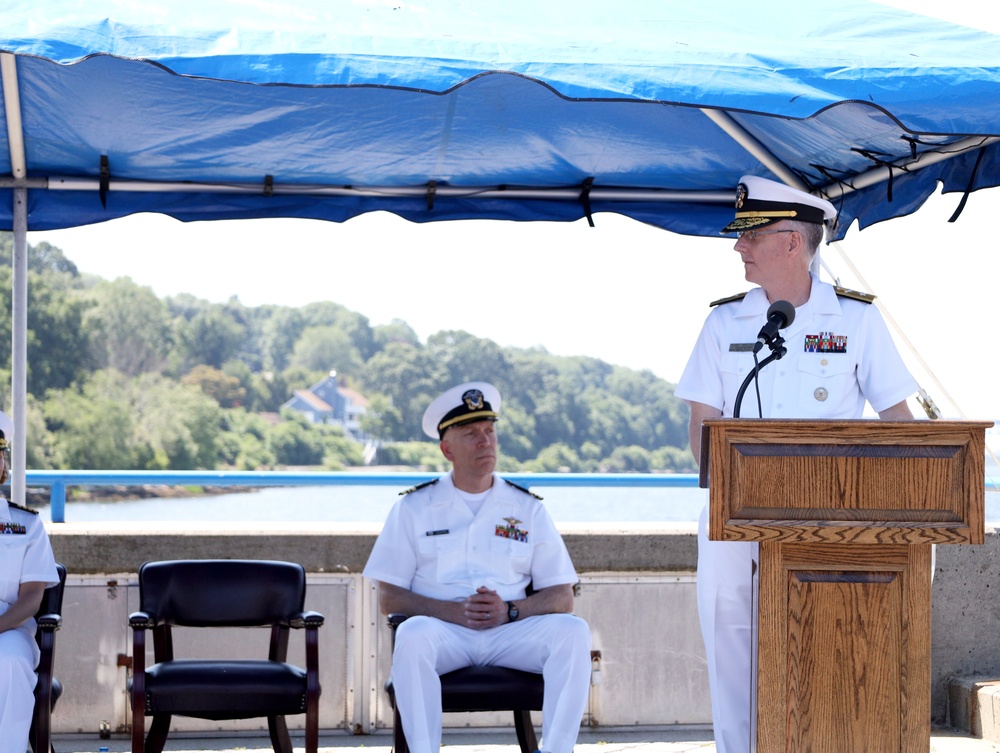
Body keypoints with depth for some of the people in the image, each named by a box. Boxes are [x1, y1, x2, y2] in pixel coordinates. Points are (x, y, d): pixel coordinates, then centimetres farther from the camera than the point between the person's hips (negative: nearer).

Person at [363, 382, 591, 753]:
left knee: (572, 631, -27)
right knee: (413, 634, -36)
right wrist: (456, 611, -12)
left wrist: (509, 610, -11)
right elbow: (388, 599, 4)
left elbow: (562, 597, 10)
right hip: (443, 628, -2)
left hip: (511, 630, 2)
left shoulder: (528, 509, 15)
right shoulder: (413, 508, 11)